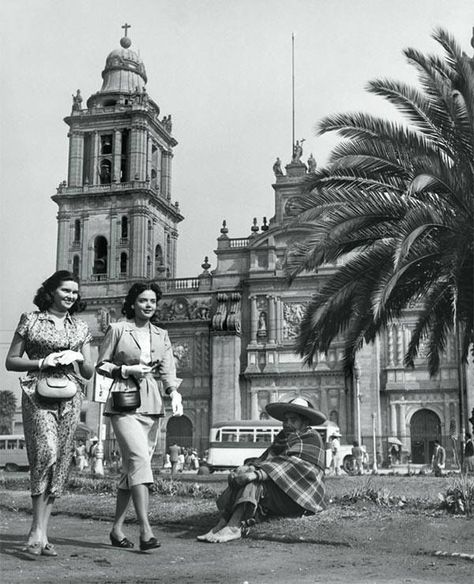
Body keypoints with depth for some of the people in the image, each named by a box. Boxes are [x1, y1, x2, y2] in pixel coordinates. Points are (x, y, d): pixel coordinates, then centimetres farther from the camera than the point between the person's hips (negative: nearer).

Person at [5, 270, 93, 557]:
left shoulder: (80, 327, 15)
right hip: (38, 393, -4)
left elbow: (89, 372, 17)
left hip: (70, 397, 4)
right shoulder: (31, 320, 6)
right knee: (46, 452, -21)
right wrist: (43, 363, -7)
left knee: (60, 462, 1)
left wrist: (77, 359, -4)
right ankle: (37, 531, -16)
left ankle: (42, 533, 8)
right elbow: (11, 361, 7)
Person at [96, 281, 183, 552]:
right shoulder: (117, 329, 2)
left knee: (133, 465, 7)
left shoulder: (161, 335, 15)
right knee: (139, 458, -20)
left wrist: (174, 393, -11)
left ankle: (117, 528, 17)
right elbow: (101, 365, 5)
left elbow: (168, 369, 7)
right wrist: (127, 370, -10)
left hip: (151, 402, 5)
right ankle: (145, 528, -24)